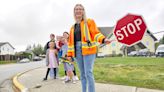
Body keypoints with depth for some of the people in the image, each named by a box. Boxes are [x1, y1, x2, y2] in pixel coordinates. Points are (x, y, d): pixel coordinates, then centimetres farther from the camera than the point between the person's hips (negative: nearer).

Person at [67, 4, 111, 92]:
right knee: (82, 74, 11)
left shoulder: (89, 22, 6)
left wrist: (103, 39, -26)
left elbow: (95, 33, -7)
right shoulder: (73, 27, 19)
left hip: (88, 50, -5)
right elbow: (71, 41, 17)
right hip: (77, 51, 5)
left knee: (88, 73, -10)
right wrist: (69, 54, 11)